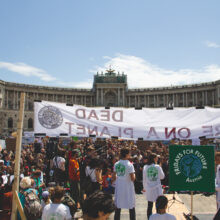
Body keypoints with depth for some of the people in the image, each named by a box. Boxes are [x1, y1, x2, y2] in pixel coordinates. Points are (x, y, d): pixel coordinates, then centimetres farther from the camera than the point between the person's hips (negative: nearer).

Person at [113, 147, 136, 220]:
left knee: (118, 206, 15)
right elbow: (133, 178, -18)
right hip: (128, 187, -5)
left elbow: (114, 176, 8)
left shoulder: (116, 164, 0)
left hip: (118, 187, 5)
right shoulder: (129, 165, -17)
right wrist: (134, 175, 2)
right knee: (131, 206, 7)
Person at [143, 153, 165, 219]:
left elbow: (144, 178, 4)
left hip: (148, 188, 3)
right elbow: (162, 177, 1)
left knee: (150, 205, 12)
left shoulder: (145, 167, -3)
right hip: (157, 188, -2)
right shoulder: (157, 167, -11)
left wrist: (144, 187, 16)